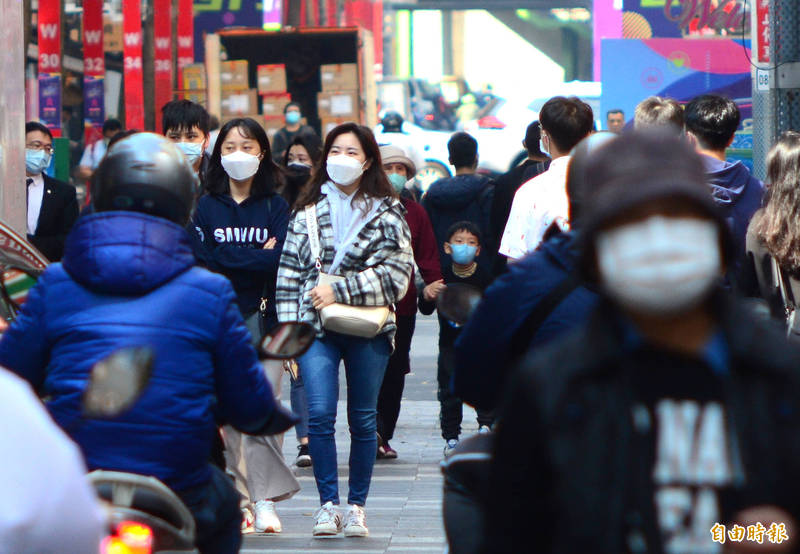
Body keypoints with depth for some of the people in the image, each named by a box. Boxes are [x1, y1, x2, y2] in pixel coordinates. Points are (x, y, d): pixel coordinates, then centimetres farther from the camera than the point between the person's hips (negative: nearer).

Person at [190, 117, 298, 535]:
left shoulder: (276, 207, 8)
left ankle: (266, 500, -10)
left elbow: (277, 260, -6)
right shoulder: (205, 207, 11)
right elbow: (198, 258, -3)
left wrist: (225, 257, -9)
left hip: (262, 315, -1)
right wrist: (254, 256, -6)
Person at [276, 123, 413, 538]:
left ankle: (357, 505, 15)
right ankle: (328, 503, -2)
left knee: (363, 420, 5)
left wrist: (339, 291, -13)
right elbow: (289, 274, 9)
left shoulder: (386, 212, 4)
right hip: (316, 328, 1)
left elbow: (397, 274, -6)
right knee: (320, 415, -11)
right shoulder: (308, 211, 10)